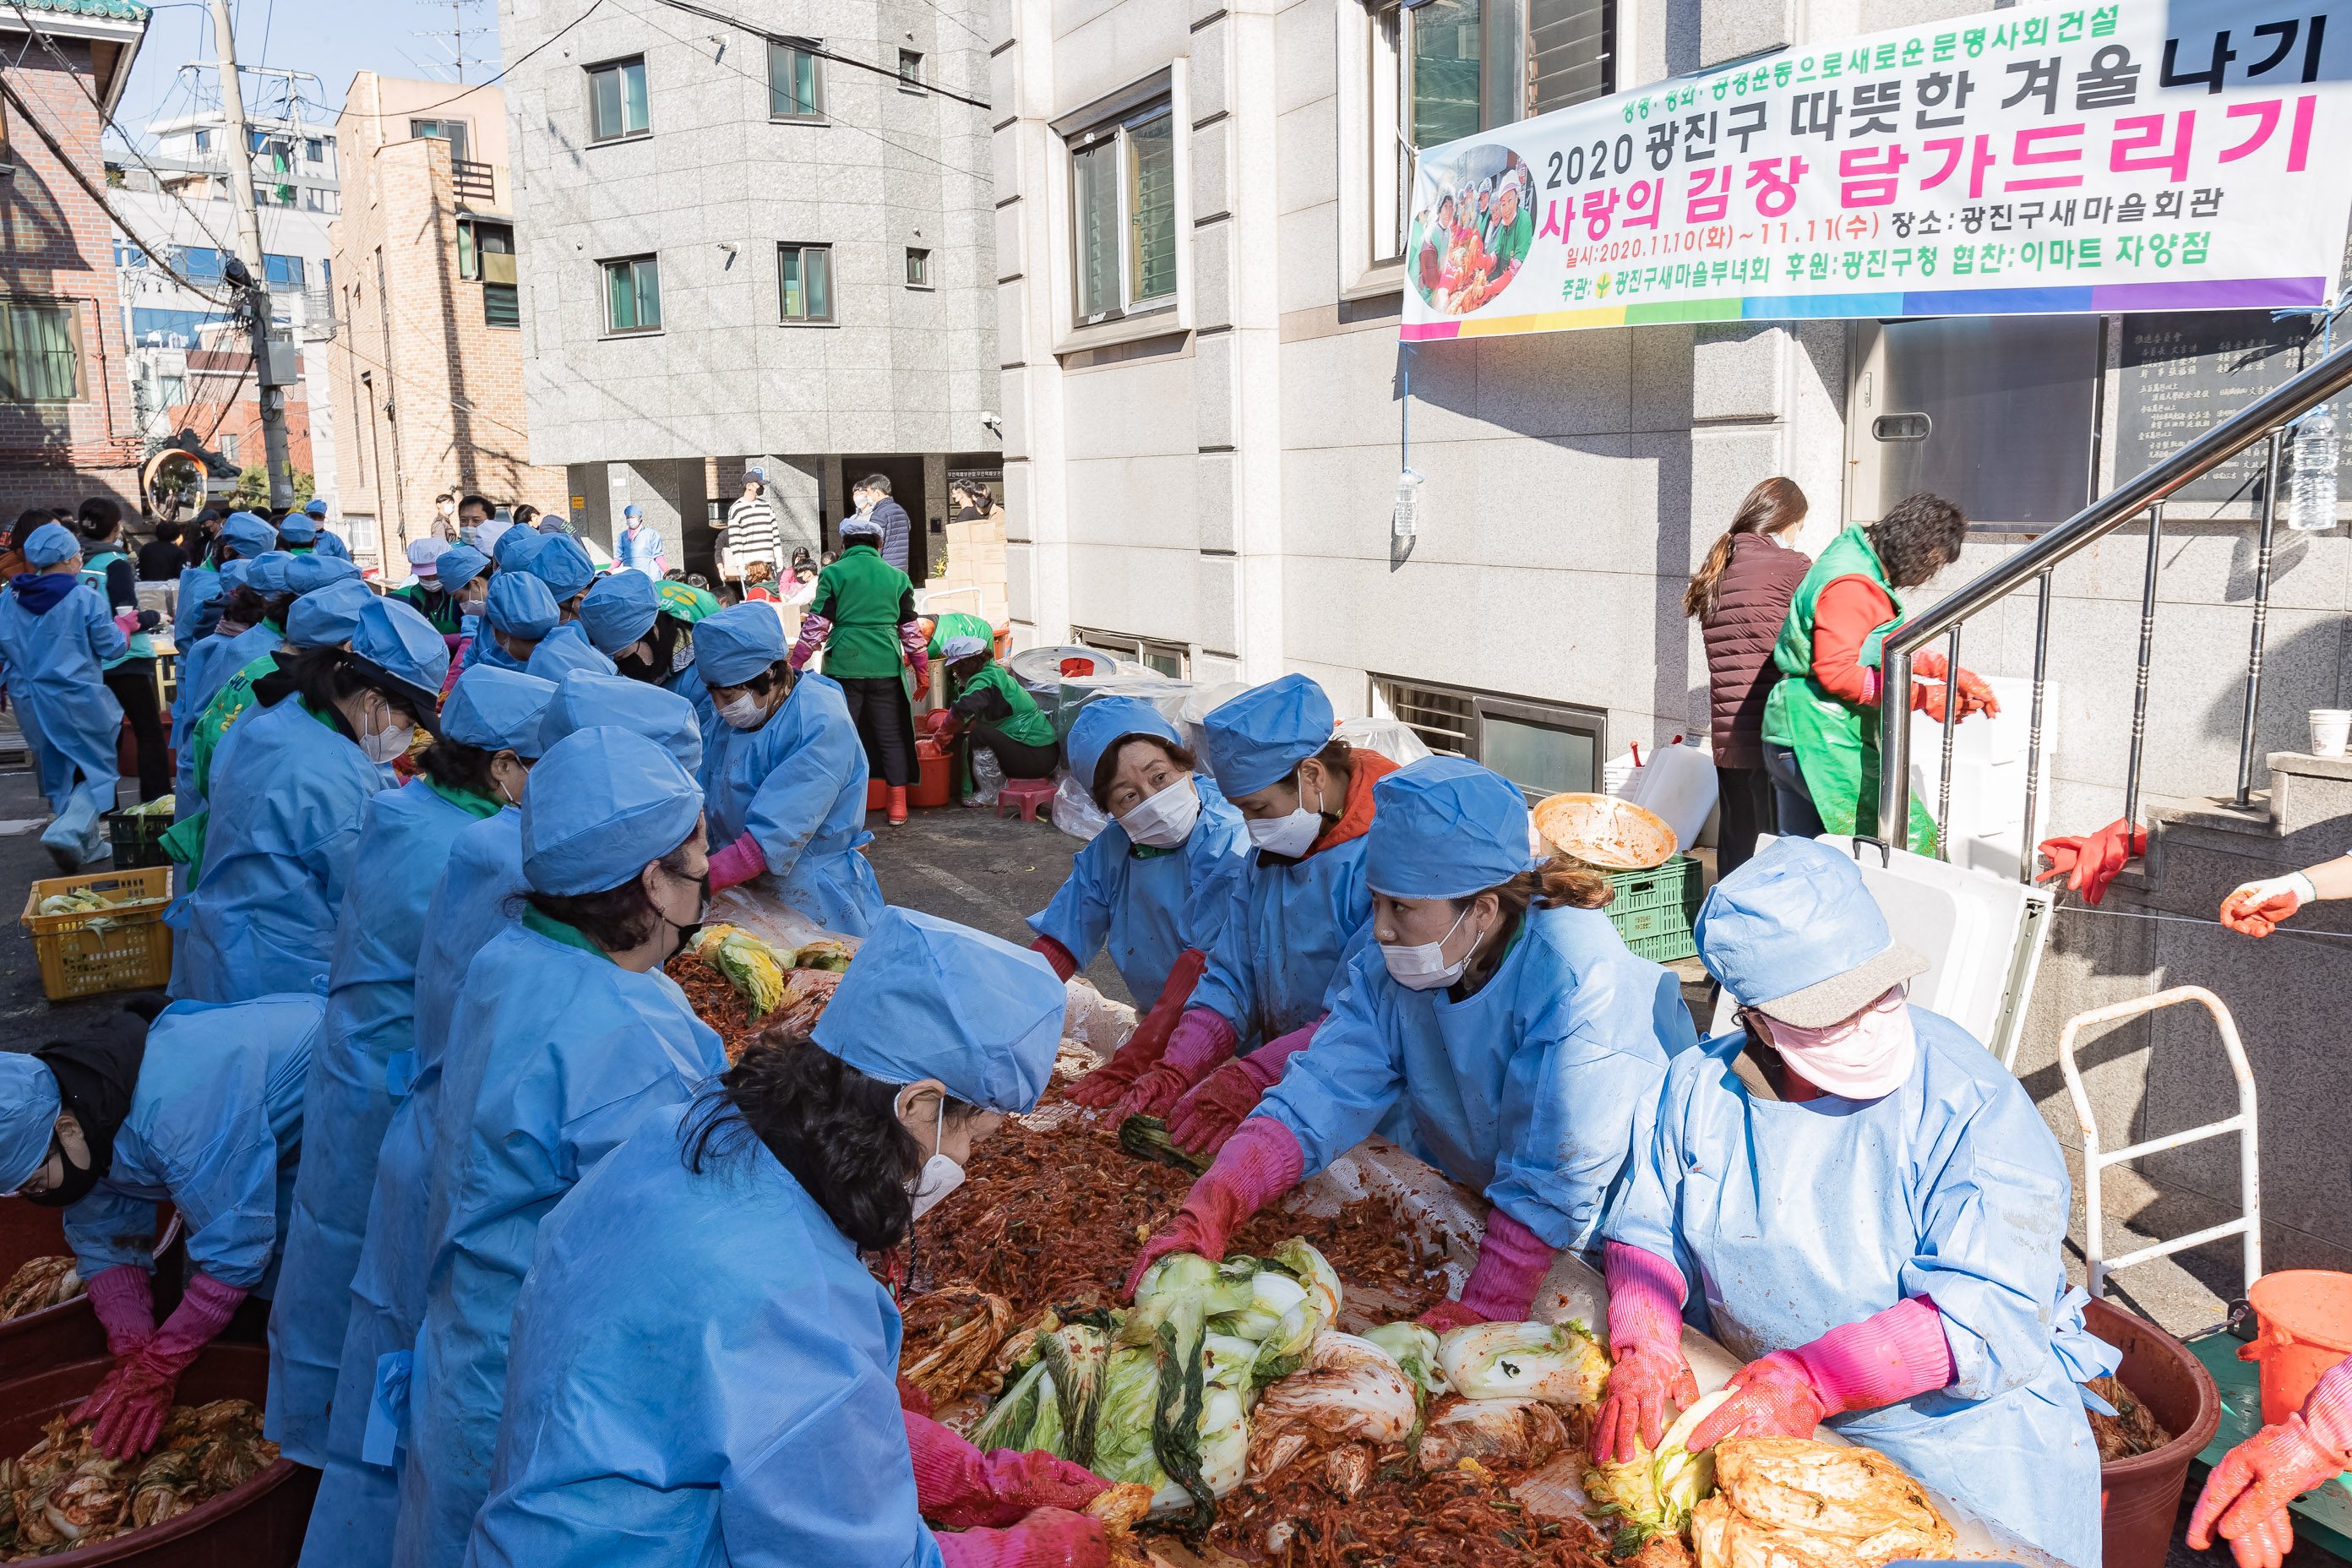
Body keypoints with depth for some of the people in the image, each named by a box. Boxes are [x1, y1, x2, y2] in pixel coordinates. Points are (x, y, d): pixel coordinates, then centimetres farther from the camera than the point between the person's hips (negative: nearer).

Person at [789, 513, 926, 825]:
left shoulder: (833, 573, 1)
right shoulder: (896, 576, 8)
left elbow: (817, 624, -2)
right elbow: (911, 628, 10)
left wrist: (795, 663, 6)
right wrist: (922, 670, 17)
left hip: (843, 664, -2)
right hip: (885, 667, 2)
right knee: (891, 735, 9)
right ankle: (898, 806, 9)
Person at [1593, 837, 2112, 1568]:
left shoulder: (1974, 1107, -21)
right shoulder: (1699, 1086, -7)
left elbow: (1987, 1314, -26)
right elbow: (1645, 1232, 1)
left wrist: (1808, 1383, -33)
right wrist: (1644, 1347, -19)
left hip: (1959, 1439, -3)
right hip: (1751, 1420, 3)